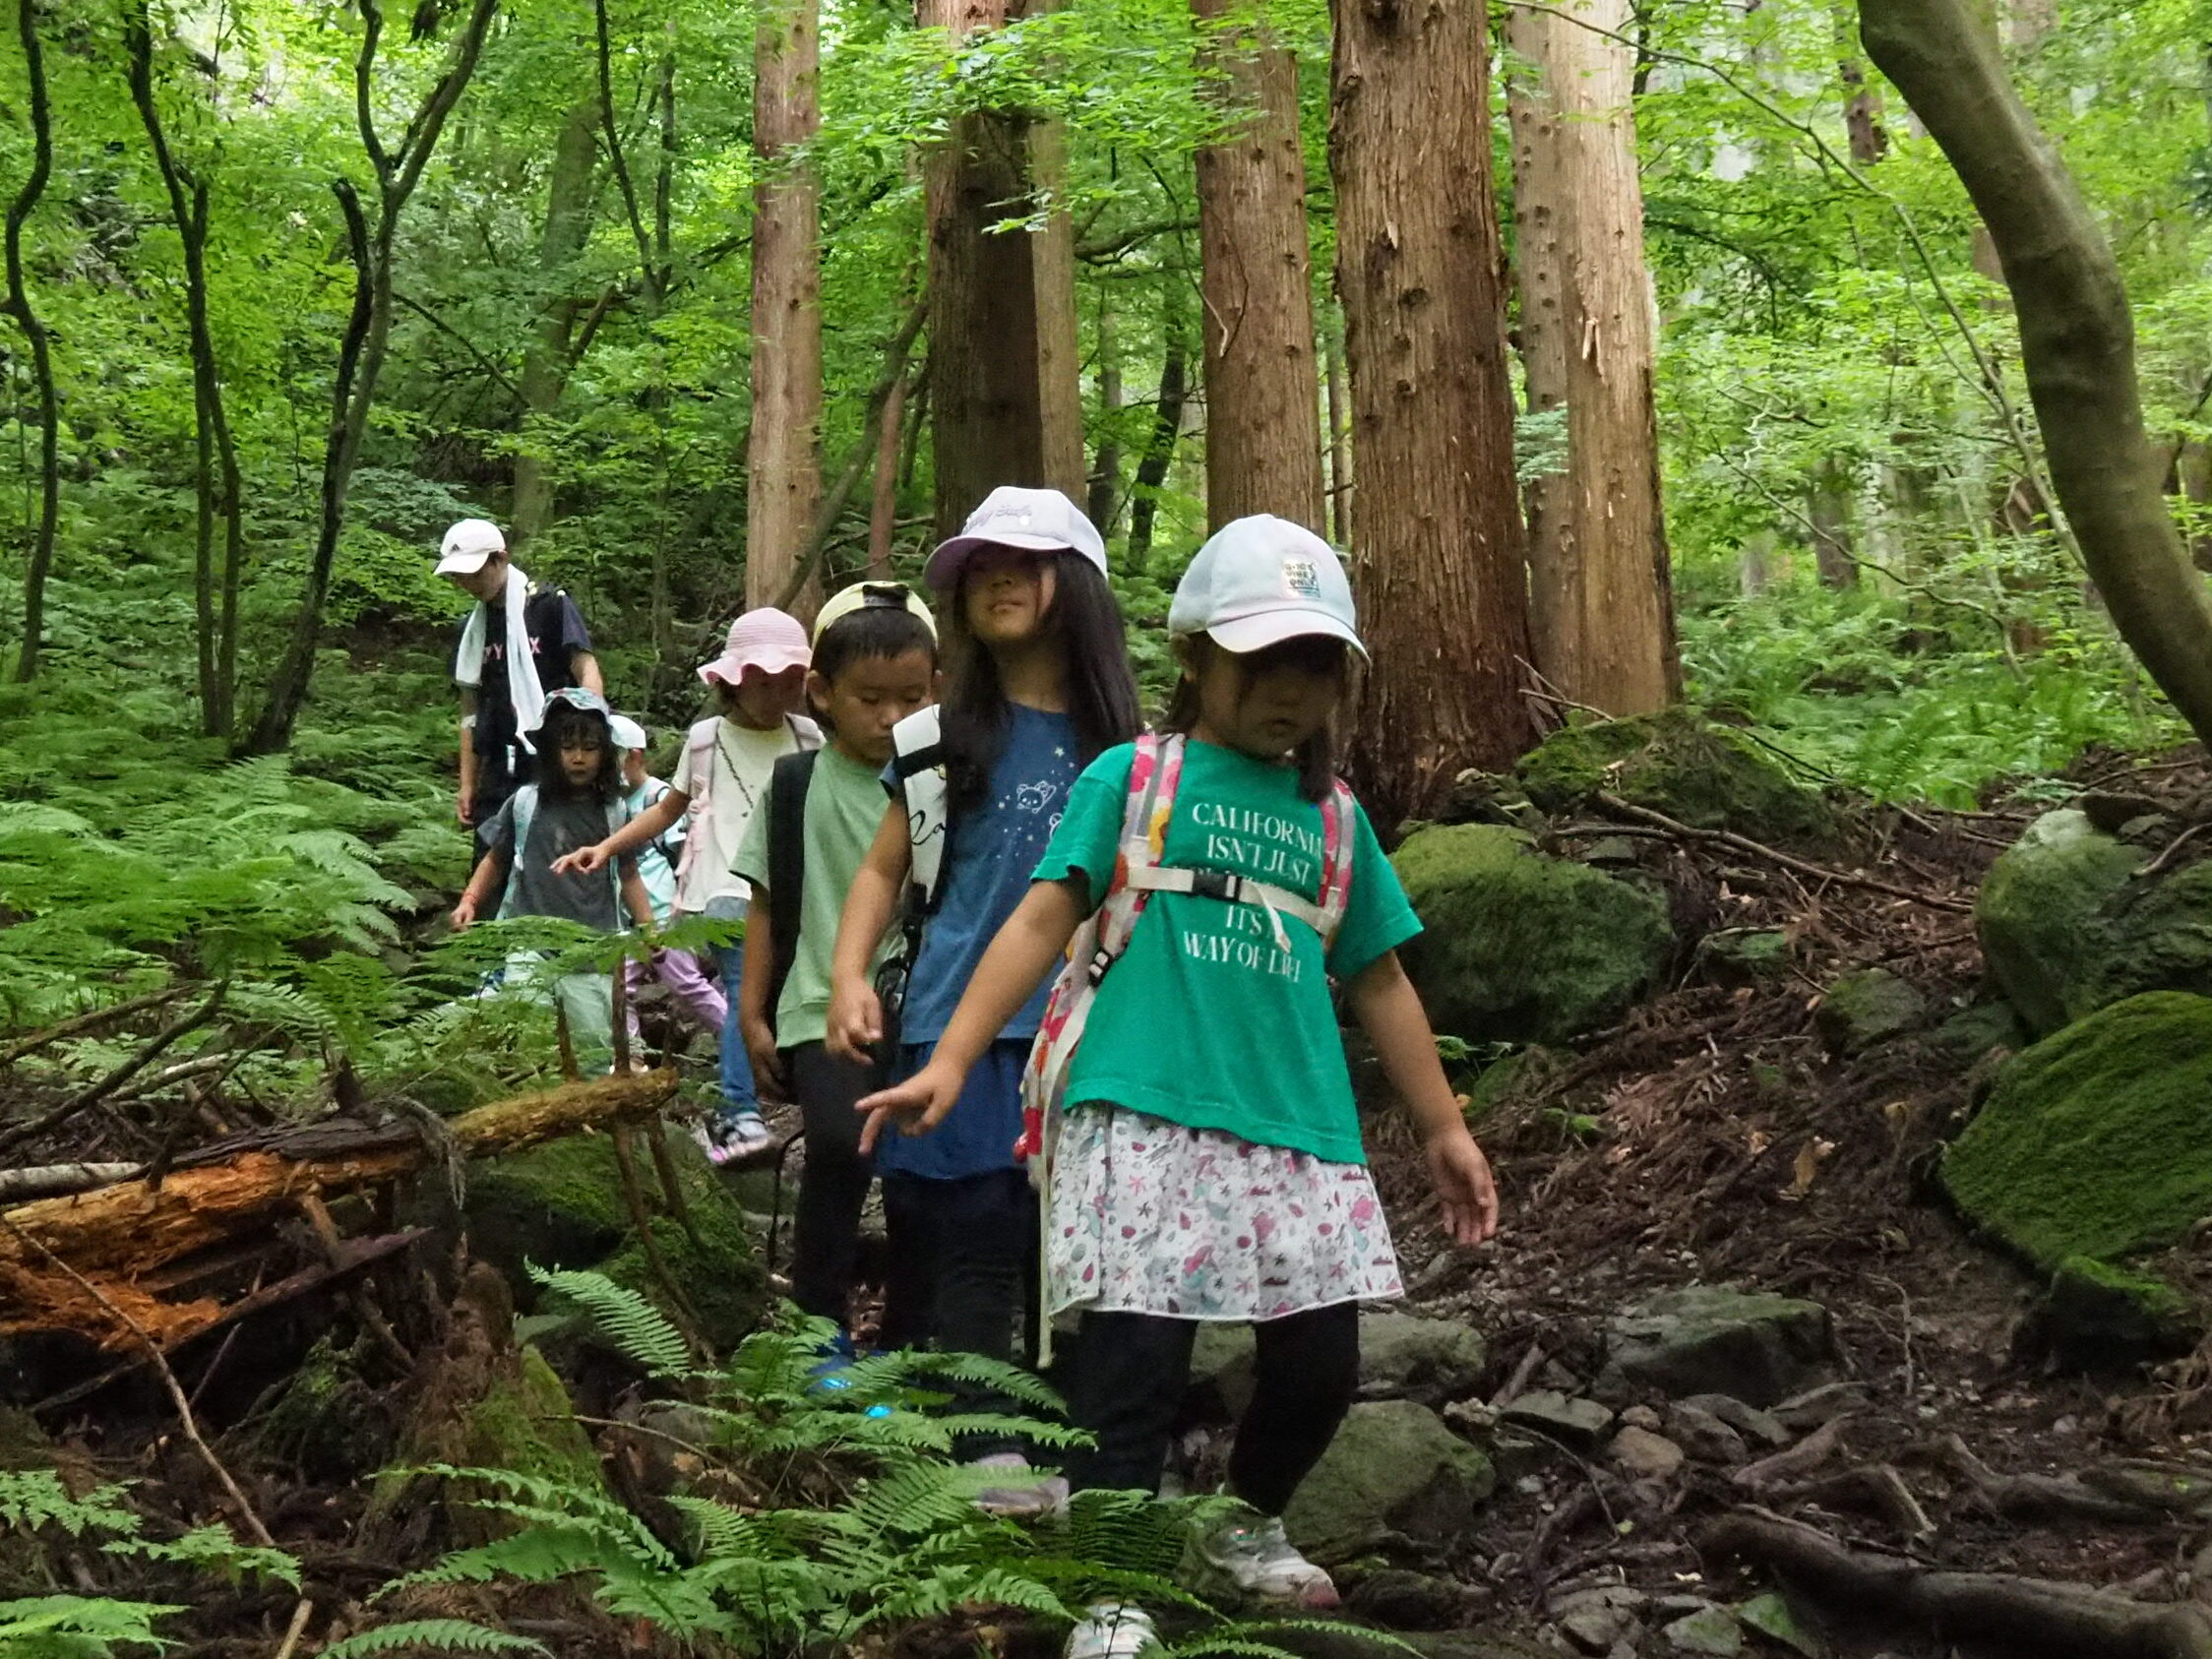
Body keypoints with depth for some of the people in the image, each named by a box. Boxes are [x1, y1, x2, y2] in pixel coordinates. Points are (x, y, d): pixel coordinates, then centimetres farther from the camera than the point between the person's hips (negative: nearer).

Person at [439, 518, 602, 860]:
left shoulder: (552, 607, -1)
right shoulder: (473, 627, 15)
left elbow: (587, 673, -8)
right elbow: (471, 710, 17)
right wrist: (467, 783, 12)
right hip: (498, 773, 6)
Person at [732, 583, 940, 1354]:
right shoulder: (797, 786, 2)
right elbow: (768, 905, 7)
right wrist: (753, 1012, 5)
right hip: (825, 1010, -2)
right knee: (841, 1148, -24)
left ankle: (903, 1340, 24)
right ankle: (820, 1326, -7)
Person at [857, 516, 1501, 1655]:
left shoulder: (1336, 819, 15)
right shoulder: (1130, 777, 3)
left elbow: (1378, 981, 21)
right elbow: (1041, 922, -3)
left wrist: (1442, 1129, 22)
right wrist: (950, 1063, -12)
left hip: (1299, 1133, 5)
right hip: (1142, 1119, -4)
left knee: (1319, 1367, 7)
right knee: (1132, 1368, -5)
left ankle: (1245, 1526, 36)